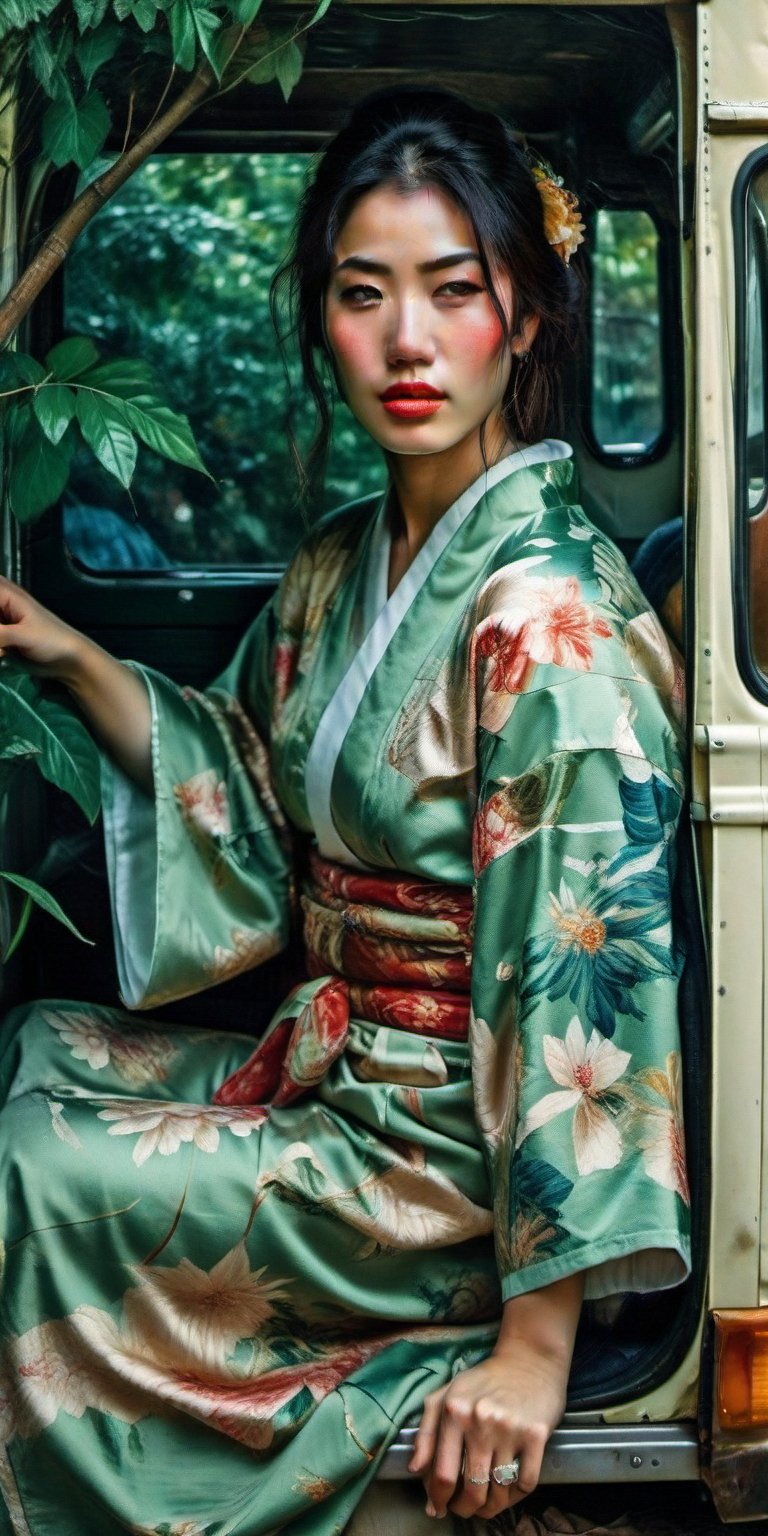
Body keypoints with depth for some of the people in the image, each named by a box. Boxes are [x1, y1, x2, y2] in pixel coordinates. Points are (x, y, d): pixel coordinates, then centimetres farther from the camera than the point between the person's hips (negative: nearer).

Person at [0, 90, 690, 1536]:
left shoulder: (544, 610, -23)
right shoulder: (340, 562, 4)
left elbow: (581, 966, -24)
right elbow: (256, 809, 13)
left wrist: (536, 1343, -24)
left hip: (458, 1144, -8)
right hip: (337, 1063, 8)